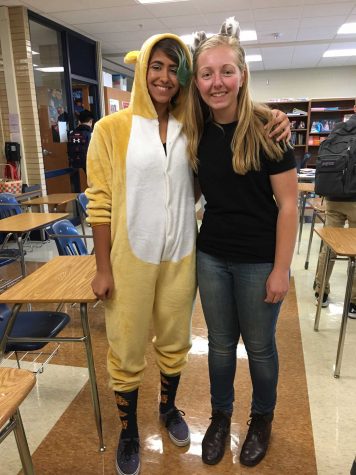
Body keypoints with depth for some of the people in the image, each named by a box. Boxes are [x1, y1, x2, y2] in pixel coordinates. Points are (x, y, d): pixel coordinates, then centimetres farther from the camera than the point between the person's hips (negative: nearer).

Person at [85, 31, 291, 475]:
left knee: (174, 340, 19)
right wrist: (103, 267, -7)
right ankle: (128, 430, 37)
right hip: (131, 256, -2)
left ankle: (168, 407, 47)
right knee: (126, 349, 10)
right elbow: (100, 201, -6)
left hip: (180, 254, 3)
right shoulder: (112, 128, -6)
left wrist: (272, 122, -8)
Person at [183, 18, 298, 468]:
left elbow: (287, 203, -12)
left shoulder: (266, 127, -13)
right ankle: (220, 415, 42)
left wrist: (281, 269, -12)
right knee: (220, 343, 18)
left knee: (259, 346, 15)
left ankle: (262, 419, 42)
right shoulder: (196, 131, 0)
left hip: (258, 260, -3)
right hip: (211, 256, 4)